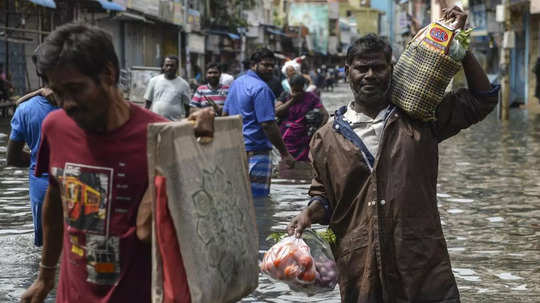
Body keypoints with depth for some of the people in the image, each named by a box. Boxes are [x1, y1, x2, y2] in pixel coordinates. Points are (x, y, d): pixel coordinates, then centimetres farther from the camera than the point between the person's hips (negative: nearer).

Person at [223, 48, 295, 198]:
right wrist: (284, 153, -15)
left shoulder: (236, 83, 13)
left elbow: (225, 114, 19)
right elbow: (268, 125, -20)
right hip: (255, 150, -10)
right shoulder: (261, 88, -16)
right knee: (258, 196, -6)